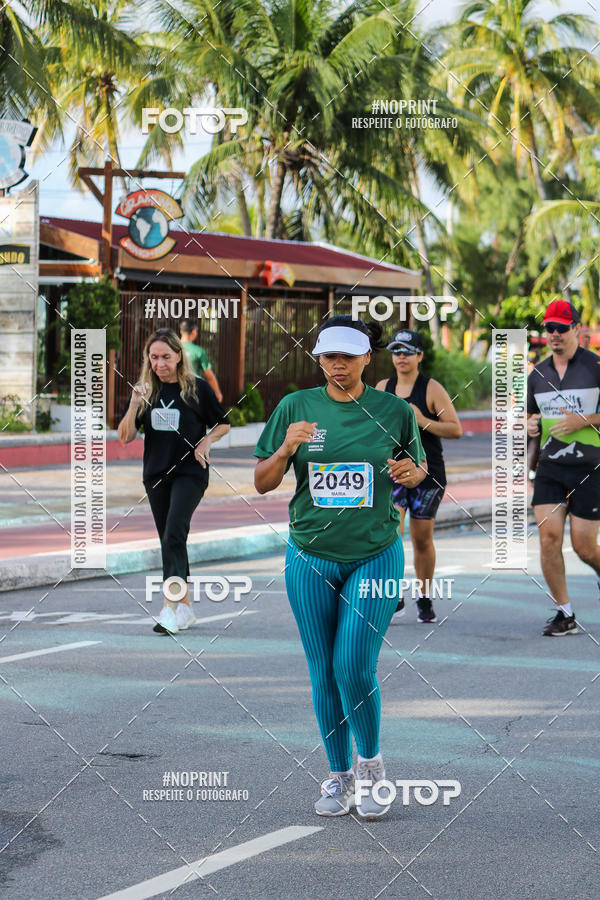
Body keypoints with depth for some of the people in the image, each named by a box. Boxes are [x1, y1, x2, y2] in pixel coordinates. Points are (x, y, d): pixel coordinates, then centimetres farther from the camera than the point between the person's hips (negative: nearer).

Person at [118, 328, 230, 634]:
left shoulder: (197, 388, -4)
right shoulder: (146, 390, 4)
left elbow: (223, 424, 8)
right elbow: (125, 437, -1)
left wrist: (206, 441, -11)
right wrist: (135, 403, -15)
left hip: (190, 472, -5)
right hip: (156, 474, 5)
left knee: (174, 535, -19)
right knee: (169, 541, 10)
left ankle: (170, 607, -25)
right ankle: (185, 608, 20)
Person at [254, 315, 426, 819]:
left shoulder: (394, 411, 0)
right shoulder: (295, 407, 0)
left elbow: (420, 470, 13)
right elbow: (262, 483, 2)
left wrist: (411, 472, -11)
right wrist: (286, 449, -18)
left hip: (375, 555, -1)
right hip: (310, 557, 2)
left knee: (355, 668, -10)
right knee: (324, 674, 5)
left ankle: (371, 763, 14)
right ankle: (338, 776, 20)